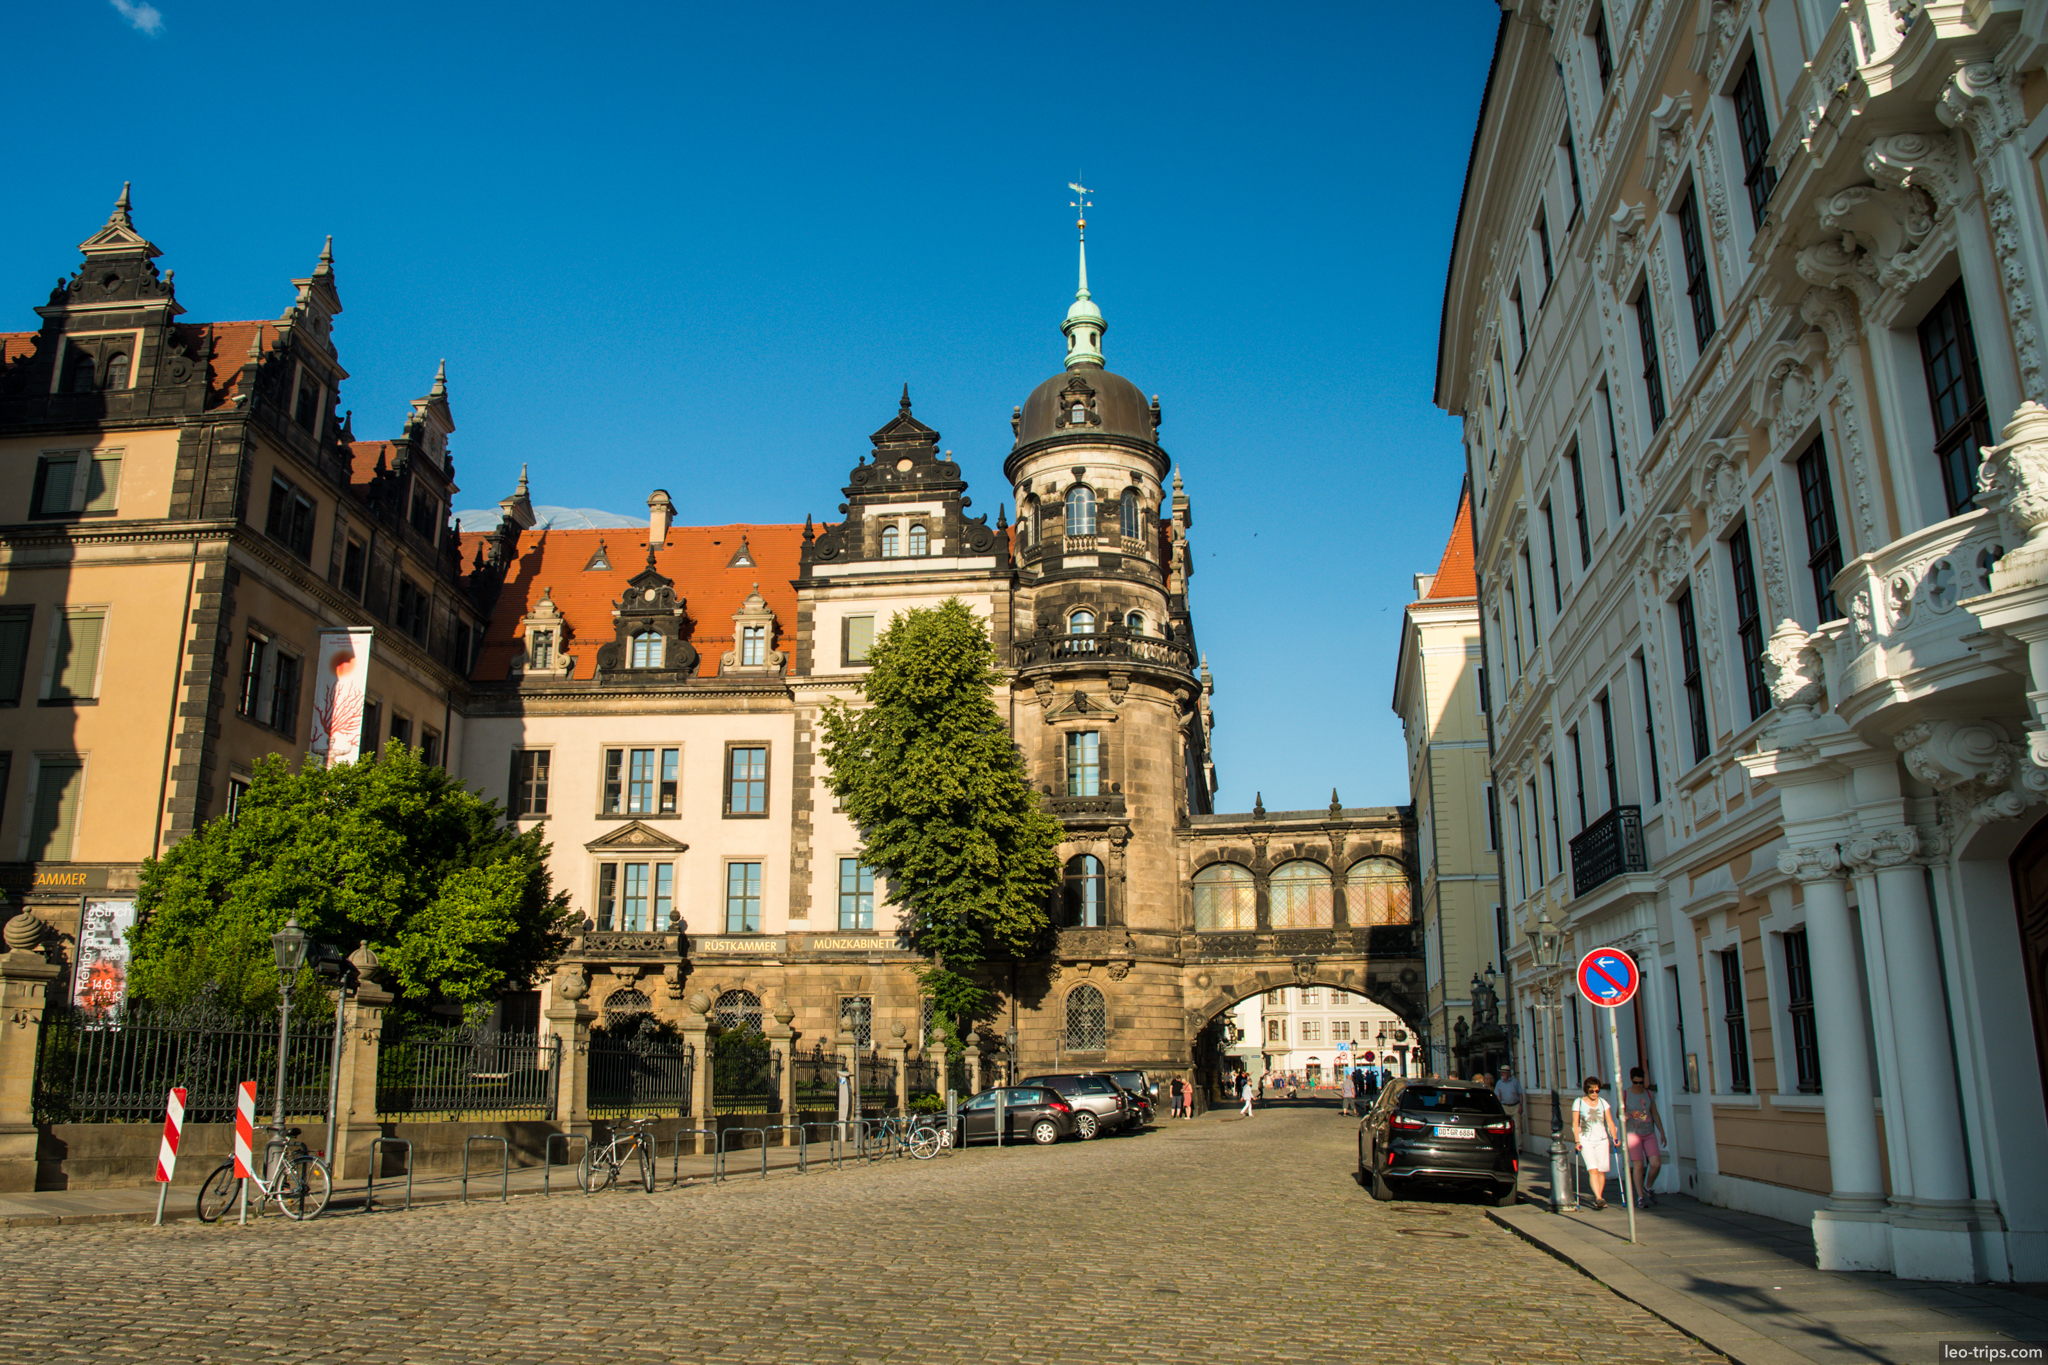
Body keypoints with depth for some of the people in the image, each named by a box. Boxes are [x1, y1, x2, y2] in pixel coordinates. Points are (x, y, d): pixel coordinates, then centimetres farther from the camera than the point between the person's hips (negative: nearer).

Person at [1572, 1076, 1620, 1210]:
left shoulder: (1603, 1102, 9)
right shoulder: (1578, 1102, 0)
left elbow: (1610, 1122, 7)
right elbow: (1575, 1124, -3)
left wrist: (1614, 1138, -4)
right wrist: (1577, 1141, -11)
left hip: (1602, 1140, 3)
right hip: (1586, 1141, -3)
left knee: (1601, 1170, 2)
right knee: (1593, 1169, -15)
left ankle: (1598, 1198, 13)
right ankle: (1598, 1198, -22)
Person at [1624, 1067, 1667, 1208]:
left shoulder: (1648, 1094, 6)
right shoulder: (1625, 1095, -4)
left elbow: (1655, 1114, 12)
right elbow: (1619, 1114, -3)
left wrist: (1662, 1133, 9)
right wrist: (1624, 1115, -26)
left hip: (1649, 1134, 3)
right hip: (1633, 1134, -3)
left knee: (1656, 1164, -7)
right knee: (1638, 1166, -5)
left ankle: (1648, 1187, 20)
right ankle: (1640, 1197, 6)